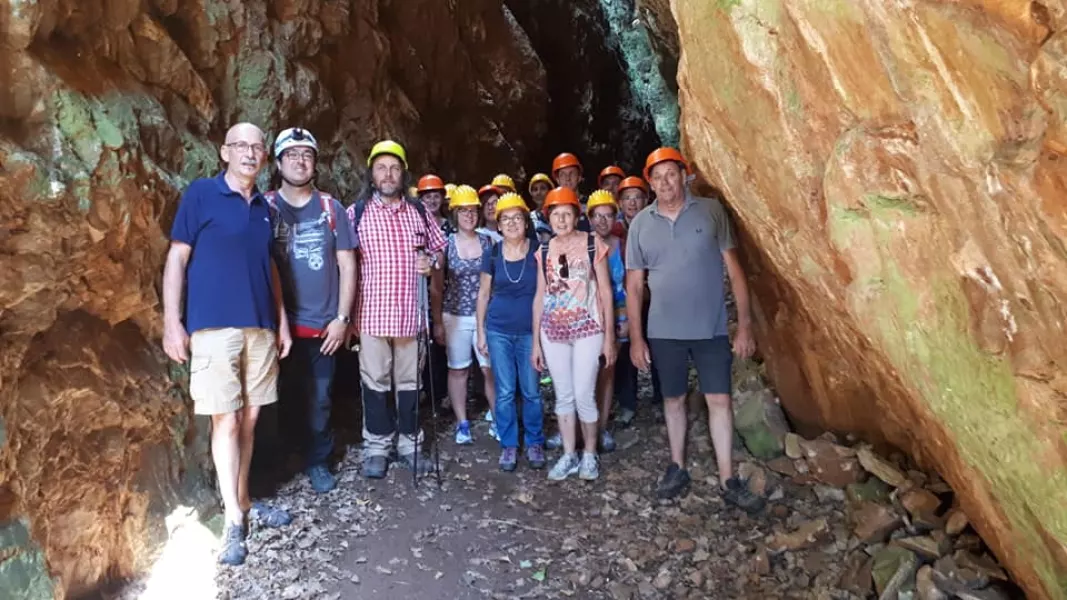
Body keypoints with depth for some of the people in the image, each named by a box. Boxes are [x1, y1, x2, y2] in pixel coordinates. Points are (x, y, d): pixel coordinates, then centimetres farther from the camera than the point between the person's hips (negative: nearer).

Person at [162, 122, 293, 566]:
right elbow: (177, 258, -3)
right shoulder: (200, 194, -1)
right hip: (214, 325, -5)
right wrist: (171, 321, -9)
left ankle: (242, 502, 25)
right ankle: (233, 520, 9)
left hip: (260, 326, 5)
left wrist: (282, 320, 14)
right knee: (226, 419, -2)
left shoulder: (263, 207, 14)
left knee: (249, 418, 11)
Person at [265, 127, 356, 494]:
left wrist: (342, 318, -2)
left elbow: (347, 265, 5)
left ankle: (318, 461, 24)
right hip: (279, 324, -1)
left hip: (323, 325, 1)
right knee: (281, 397, 6)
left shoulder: (331, 208, 5)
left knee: (318, 400, 8)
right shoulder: (266, 207, 2)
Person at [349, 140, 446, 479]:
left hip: (410, 313, 3)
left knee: (410, 380, 12)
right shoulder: (356, 212, -1)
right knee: (376, 381, 6)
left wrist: (432, 262, -6)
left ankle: (409, 443, 25)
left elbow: (438, 248, 18)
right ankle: (377, 447, 20)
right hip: (372, 313, -2)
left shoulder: (418, 212, 8)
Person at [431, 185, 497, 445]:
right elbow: (437, 287, 2)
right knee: (458, 370, 8)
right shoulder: (446, 244, -2)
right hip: (455, 317, 0)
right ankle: (462, 424, 20)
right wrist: (437, 322, 0)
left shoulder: (488, 242, 2)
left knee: (491, 369, -1)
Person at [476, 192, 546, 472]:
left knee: (532, 391, 6)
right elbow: (483, 294, 8)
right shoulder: (492, 254, 1)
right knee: (505, 392, 6)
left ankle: (535, 443, 22)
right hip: (499, 330, 1)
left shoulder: (538, 251, -3)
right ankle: (508, 445, 19)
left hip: (530, 331, -1)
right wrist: (481, 330, 5)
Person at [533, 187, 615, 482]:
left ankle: (589, 454, 17)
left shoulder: (593, 244, -4)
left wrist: (609, 336, -5)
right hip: (553, 332, 3)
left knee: (584, 396, -3)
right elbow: (540, 296, 9)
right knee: (563, 396, 9)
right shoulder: (544, 251, 6)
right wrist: (535, 341, 7)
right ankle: (569, 455, 23)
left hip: (588, 329, -3)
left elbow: (605, 291, -2)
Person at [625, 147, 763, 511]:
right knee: (673, 399, 13)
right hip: (664, 331, 1)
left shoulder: (711, 211, -3)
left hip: (711, 328, -1)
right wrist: (635, 337, 0)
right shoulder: (641, 224, 0)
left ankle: (728, 480, 12)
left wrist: (744, 325, -5)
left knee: (719, 399, 2)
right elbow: (634, 285, 3)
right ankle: (677, 468, 28)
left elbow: (733, 269, -1)